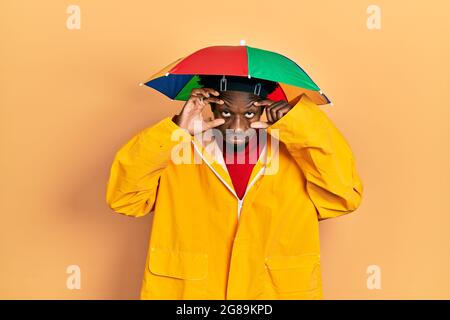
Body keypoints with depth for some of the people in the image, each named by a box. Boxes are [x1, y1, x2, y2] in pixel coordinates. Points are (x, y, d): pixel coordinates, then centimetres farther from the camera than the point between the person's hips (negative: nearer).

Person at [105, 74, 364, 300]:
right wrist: (177, 130, -20)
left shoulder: (295, 159, 0)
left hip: (277, 289, 1)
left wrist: (302, 125, -17)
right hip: (185, 289, 0)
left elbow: (345, 195, -12)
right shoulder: (176, 157, -3)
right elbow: (123, 196, -13)